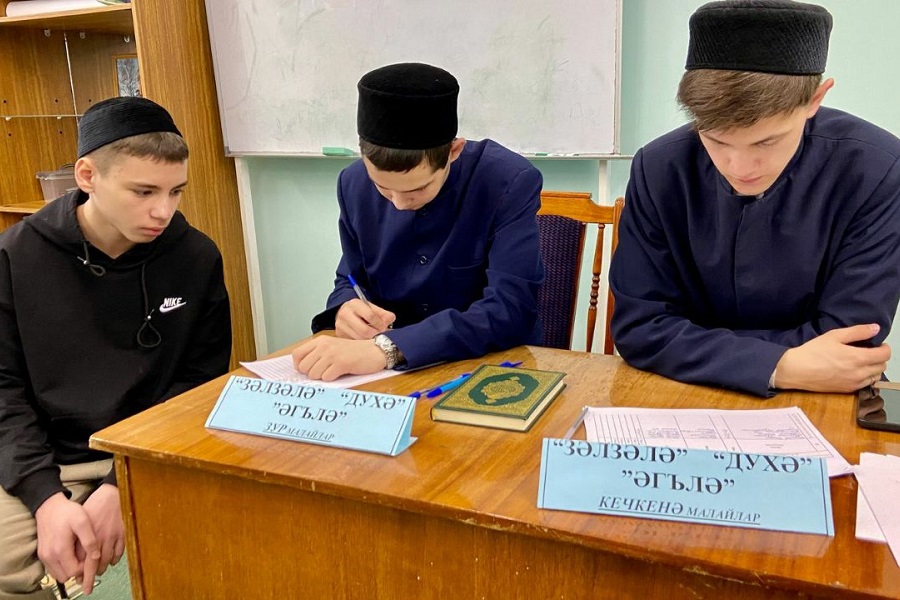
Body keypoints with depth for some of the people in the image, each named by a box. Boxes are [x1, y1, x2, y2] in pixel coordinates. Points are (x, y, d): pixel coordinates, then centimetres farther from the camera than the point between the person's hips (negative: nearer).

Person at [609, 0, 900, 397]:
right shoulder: (659, 170, -11)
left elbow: (844, 350, -14)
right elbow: (637, 327, -11)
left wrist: (692, 340, -15)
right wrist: (779, 367, -20)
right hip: (685, 398, 1)